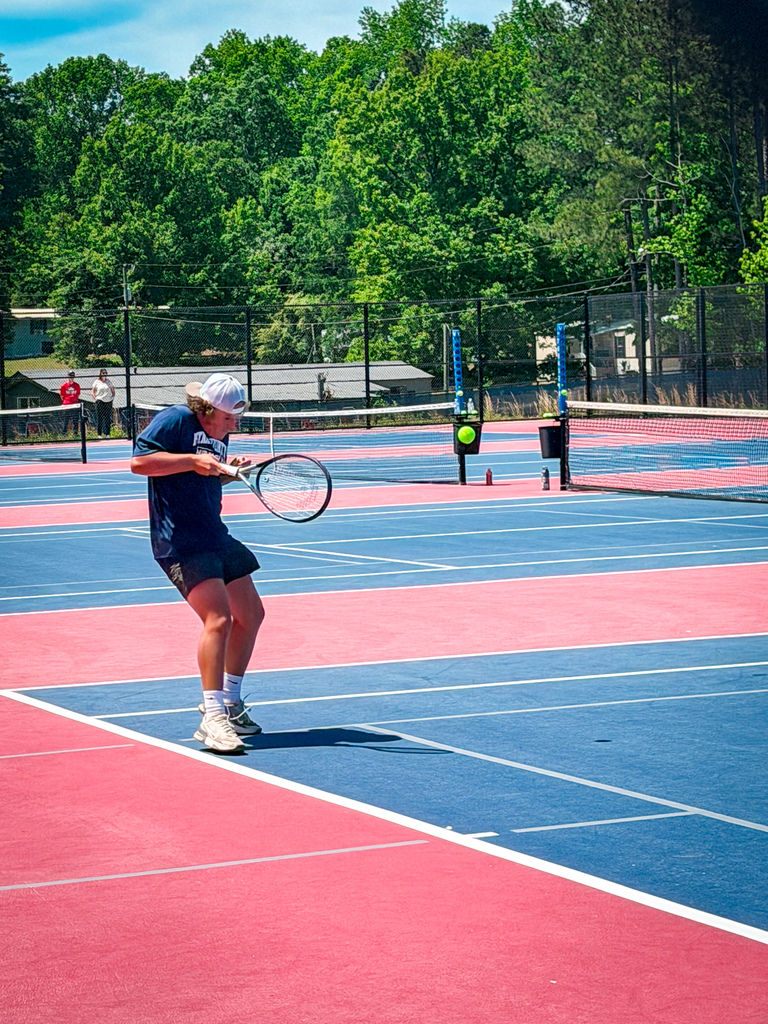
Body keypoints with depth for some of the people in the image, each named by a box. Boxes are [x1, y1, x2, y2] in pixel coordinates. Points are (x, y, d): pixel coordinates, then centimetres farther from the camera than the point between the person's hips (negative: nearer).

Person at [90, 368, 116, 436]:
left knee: (108, 418, 2)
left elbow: (113, 390, 22)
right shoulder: (97, 382, 5)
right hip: (100, 401, -3)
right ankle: (99, 434, -2)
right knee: (99, 418, -5)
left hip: (108, 401, 3)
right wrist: (95, 398, -6)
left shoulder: (108, 381, 14)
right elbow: (92, 392, 7)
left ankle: (107, 433, 6)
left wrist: (113, 397, 8)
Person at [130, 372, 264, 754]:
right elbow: (139, 461, -19)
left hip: (216, 537, 10)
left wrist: (230, 471, 7)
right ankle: (213, 717, -20)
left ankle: (229, 702, 30)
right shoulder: (174, 421, -10)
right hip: (180, 543, -10)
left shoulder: (219, 435, 15)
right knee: (218, 618, -21)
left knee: (251, 614, 14)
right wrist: (193, 460, -23)